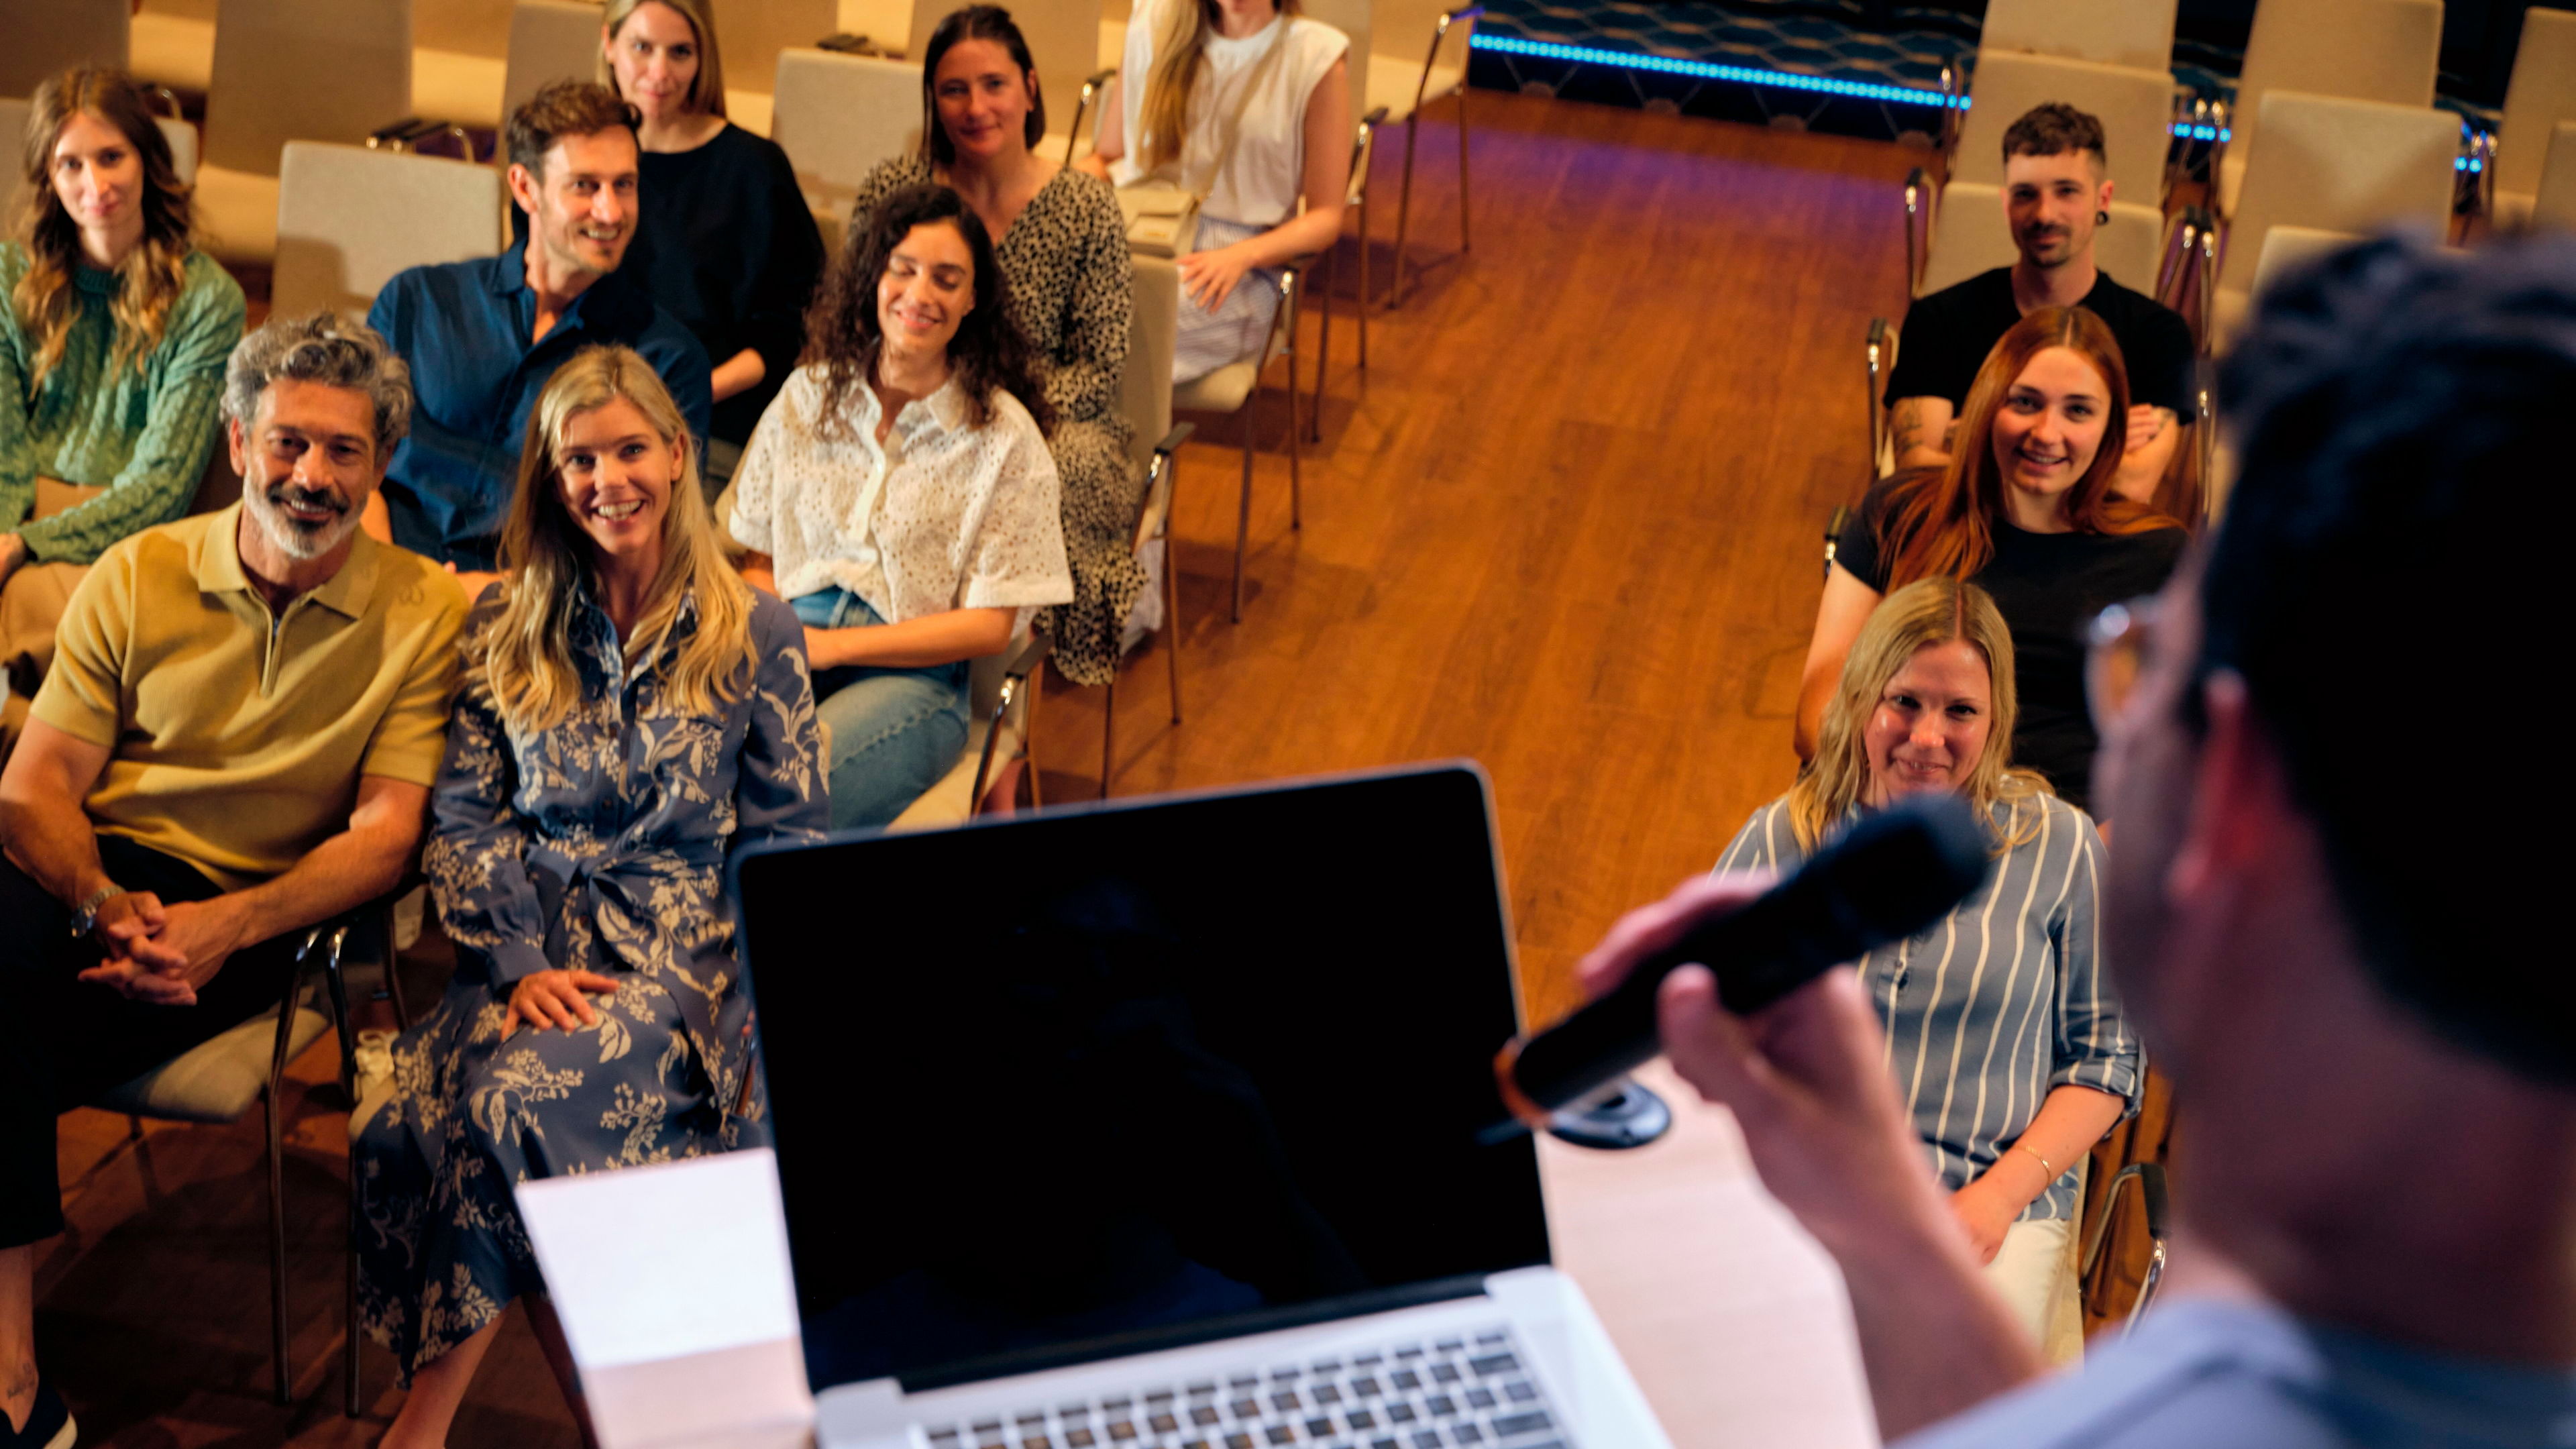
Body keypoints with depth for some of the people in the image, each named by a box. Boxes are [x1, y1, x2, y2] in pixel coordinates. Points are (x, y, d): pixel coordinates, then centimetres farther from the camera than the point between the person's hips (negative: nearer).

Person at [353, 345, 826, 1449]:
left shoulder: (755, 632, 7)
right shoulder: (506, 627, 12)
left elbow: (788, 837, 5)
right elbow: (465, 819, 8)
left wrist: (765, 1002, -10)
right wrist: (518, 964, -9)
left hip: (679, 945, -2)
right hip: (531, 939, 2)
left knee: (516, 1095, -31)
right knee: (413, 1111, -30)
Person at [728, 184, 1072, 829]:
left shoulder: (1005, 437, 1)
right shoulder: (808, 395, 12)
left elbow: (990, 625, -2)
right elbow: (758, 562, 16)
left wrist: (831, 645, -9)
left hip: (912, 675, -3)